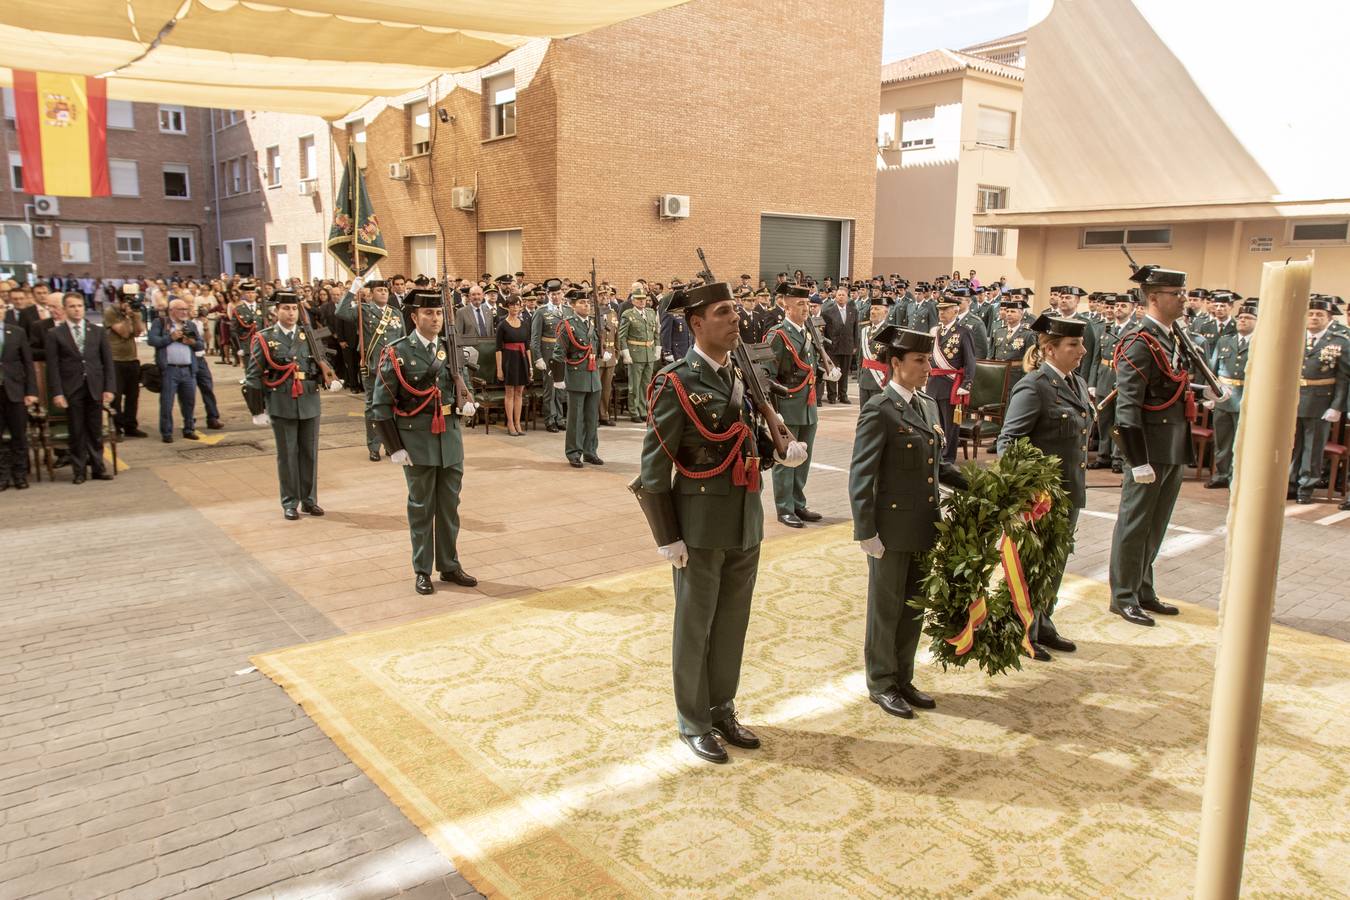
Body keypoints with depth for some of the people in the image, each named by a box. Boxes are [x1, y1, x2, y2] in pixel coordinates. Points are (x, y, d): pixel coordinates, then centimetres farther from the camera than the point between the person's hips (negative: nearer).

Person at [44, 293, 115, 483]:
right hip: (71, 390, -2)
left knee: (96, 431, 7)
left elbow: (108, 361, 6)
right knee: (77, 432, 3)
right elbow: (52, 366, -2)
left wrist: (110, 388, -2)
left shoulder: (98, 331, 8)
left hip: (95, 388, 2)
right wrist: (56, 393, -9)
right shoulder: (54, 334, 2)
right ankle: (78, 471, 12)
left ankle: (98, 468, 15)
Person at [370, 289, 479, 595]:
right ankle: (422, 571, 19)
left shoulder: (451, 348, 6)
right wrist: (394, 448, -11)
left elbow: (464, 384, 22)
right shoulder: (397, 353, -8)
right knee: (421, 507, 7)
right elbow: (381, 405, -7)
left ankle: (450, 565, 26)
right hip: (417, 440, -4)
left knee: (450, 505, 12)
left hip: (450, 437, 4)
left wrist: (467, 403, -1)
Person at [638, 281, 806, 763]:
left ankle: (722, 709, 36)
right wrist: (667, 537, -14)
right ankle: (692, 722, 27)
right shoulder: (678, 383, -13)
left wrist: (782, 451, -4)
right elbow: (654, 465, -13)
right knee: (695, 627, 9)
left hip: (746, 524, 6)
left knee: (733, 623, 17)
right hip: (701, 527, -6)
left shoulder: (742, 375, 7)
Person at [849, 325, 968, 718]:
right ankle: (881, 684, 24)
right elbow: (861, 476, -15)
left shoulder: (927, 405, 10)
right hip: (892, 530, -7)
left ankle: (903, 679, 32)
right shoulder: (879, 411, -14)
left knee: (915, 608, 16)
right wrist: (866, 533, -17)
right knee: (886, 609, 8)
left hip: (925, 527, 7)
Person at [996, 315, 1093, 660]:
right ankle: (1022, 635, 20)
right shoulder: (1033, 387, -17)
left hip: (1069, 493, 8)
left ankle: (1043, 626, 35)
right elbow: (1008, 441, -19)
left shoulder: (1078, 383, 10)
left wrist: (1079, 487, 17)